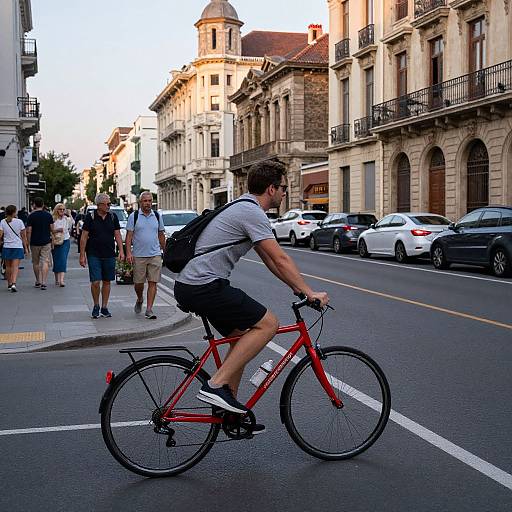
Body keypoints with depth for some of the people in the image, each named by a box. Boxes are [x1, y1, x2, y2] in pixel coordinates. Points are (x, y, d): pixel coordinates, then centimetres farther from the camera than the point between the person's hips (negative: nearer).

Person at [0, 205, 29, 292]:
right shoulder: (19, 222, -3)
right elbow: (23, 236, 0)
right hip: (18, 247, -1)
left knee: (8, 266, 14)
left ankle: (9, 284, 21)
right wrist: (26, 247, 8)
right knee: (15, 266, -5)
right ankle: (13, 283, -20)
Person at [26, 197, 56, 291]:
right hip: (46, 242, 1)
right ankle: (43, 283, -15)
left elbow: (29, 231, -8)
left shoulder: (31, 216, -6)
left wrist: (28, 243, 0)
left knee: (36, 262, 14)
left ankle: (38, 282, 22)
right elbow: (52, 230, 3)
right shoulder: (48, 215, -1)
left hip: (34, 243, 0)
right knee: (45, 262, -3)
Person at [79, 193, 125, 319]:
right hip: (94, 255, -3)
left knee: (107, 282, 8)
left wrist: (121, 251, -6)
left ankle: (104, 307, 19)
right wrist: (82, 255, -5)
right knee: (95, 282, -7)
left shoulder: (113, 217, 5)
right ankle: (96, 306, 14)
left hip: (109, 255, 3)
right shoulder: (90, 217, -3)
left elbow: (117, 235, 6)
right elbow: (84, 237, -1)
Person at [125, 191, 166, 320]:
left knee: (153, 283, -4)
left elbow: (161, 235, 16)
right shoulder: (134, 216, 1)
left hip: (155, 255, 2)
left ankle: (149, 309, -1)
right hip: (138, 256, -2)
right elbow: (129, 236, -2)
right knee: (138, 283, 5)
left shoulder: (157, 216, 9)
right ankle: (139, 300, 35)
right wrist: (128, 252, -12)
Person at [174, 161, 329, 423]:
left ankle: (230, 408, 22)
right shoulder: (253, 213, -12)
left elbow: (269, 259, 24)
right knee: (267, 323, -10)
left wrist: (297, 288, 20)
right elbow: (281, 259, -15)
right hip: (204, 286, -11)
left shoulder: (244, 208, 21)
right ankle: (216, 385, -11)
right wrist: (310, 292, -9)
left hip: (189, 285, 11)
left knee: (242, 336, 17)